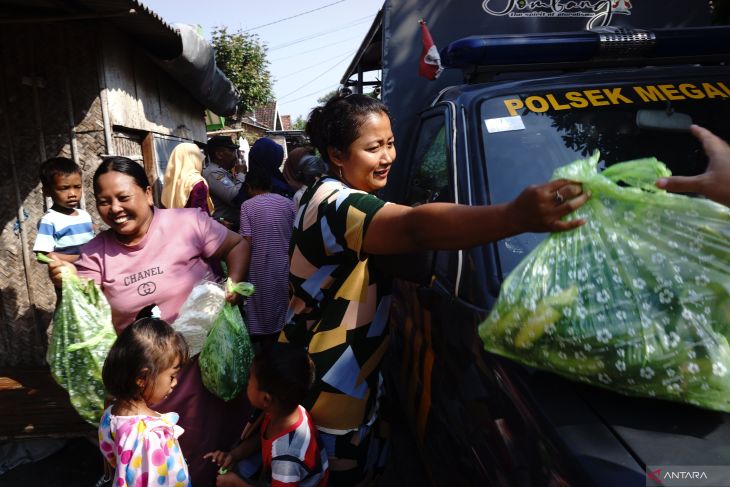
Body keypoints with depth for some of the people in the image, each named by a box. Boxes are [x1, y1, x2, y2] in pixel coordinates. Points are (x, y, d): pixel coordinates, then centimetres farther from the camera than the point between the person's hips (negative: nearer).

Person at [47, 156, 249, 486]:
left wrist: (234, 283, -19)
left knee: (213, 440, 14)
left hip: (205, 360, -2)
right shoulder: (95, 253, -2)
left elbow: (236, 245, -3)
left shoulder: (187, 223, -13)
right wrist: (67, 287, -23)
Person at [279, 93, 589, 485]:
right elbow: (415, 228, -46)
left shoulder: (327, 196, 9)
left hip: (340, 375, 10)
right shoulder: (337, 206, -27)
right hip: (323, 386, -10)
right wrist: (515, 217, -59)